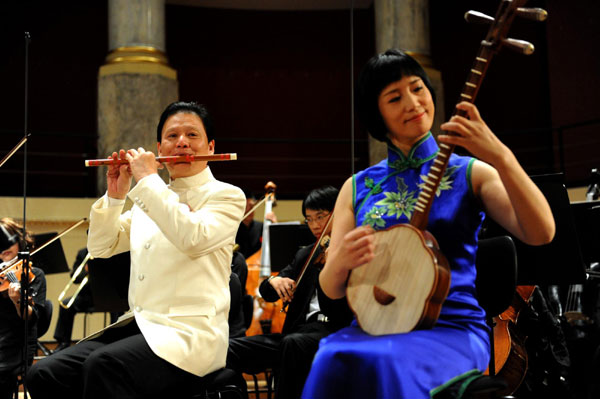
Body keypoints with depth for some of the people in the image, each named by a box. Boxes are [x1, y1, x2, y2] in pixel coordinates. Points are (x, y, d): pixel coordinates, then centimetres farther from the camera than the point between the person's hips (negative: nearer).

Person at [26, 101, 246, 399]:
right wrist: (115, 196, 2)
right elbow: (100, 247, 17)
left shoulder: (226, 195, 1)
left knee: (102, 367, -34)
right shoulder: (151, 198, 19)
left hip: (189, 333, -6)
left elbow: (193, 239, -20)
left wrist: (148, 179, -13)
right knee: (44, 374, -15)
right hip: (139, 326, 6)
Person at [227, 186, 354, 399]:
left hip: (334, 333, -6)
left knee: (293, 343, -38)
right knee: (232, 348, -13)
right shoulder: (305, 255, 21)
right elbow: (266, 293, 17)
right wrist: (273, 281, -7)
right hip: (300, 329, 6)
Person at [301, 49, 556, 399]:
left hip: (453, 327, -2)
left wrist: (500, 156, -21)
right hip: (373, 327, 2)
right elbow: (332, 289, 12)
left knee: (385, 362, -35)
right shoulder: (357, 187, 14)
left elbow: (541, 233, -9)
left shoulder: (470, 173, 7)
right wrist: (341, 261, -12)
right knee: (333, 361, -33)